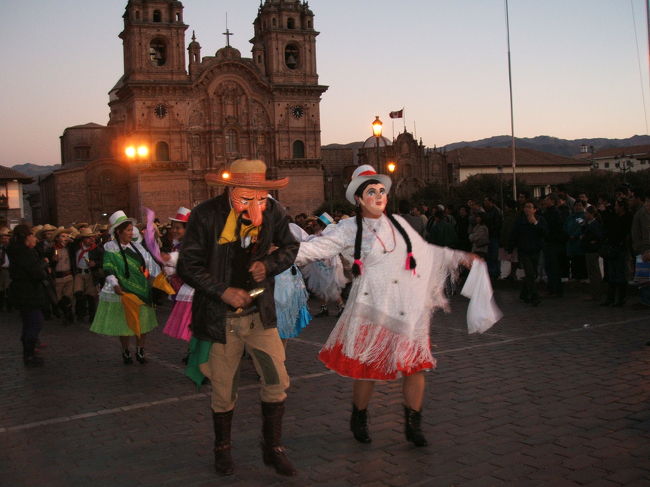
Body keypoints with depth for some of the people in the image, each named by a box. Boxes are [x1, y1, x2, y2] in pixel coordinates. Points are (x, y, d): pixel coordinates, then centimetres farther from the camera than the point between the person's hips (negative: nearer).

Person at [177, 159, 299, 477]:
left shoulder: (273, 211, -6)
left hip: (260, 312, 3)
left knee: (277, 381, 0)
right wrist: (224, 291, -19)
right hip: (220, 316, -2)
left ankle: (273, 448, 21)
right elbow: (188, 266, -9)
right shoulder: (206, 215, -14)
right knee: (223, 391, 9)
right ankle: (222, 449, 34)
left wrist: (268, 264, -10)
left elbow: (290, 247, 10)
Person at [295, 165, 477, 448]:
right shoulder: (350, 229, -1)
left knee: (416, 367, 2)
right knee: (367, 369, 3)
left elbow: (426, 252, 22)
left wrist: (460, 257, 25)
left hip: (409, 310, 4)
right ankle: (359, 420, 27)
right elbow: (320, 247, -11)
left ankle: (413, 425, 18)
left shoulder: (398, 223, 11)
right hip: (372, 311, -4)